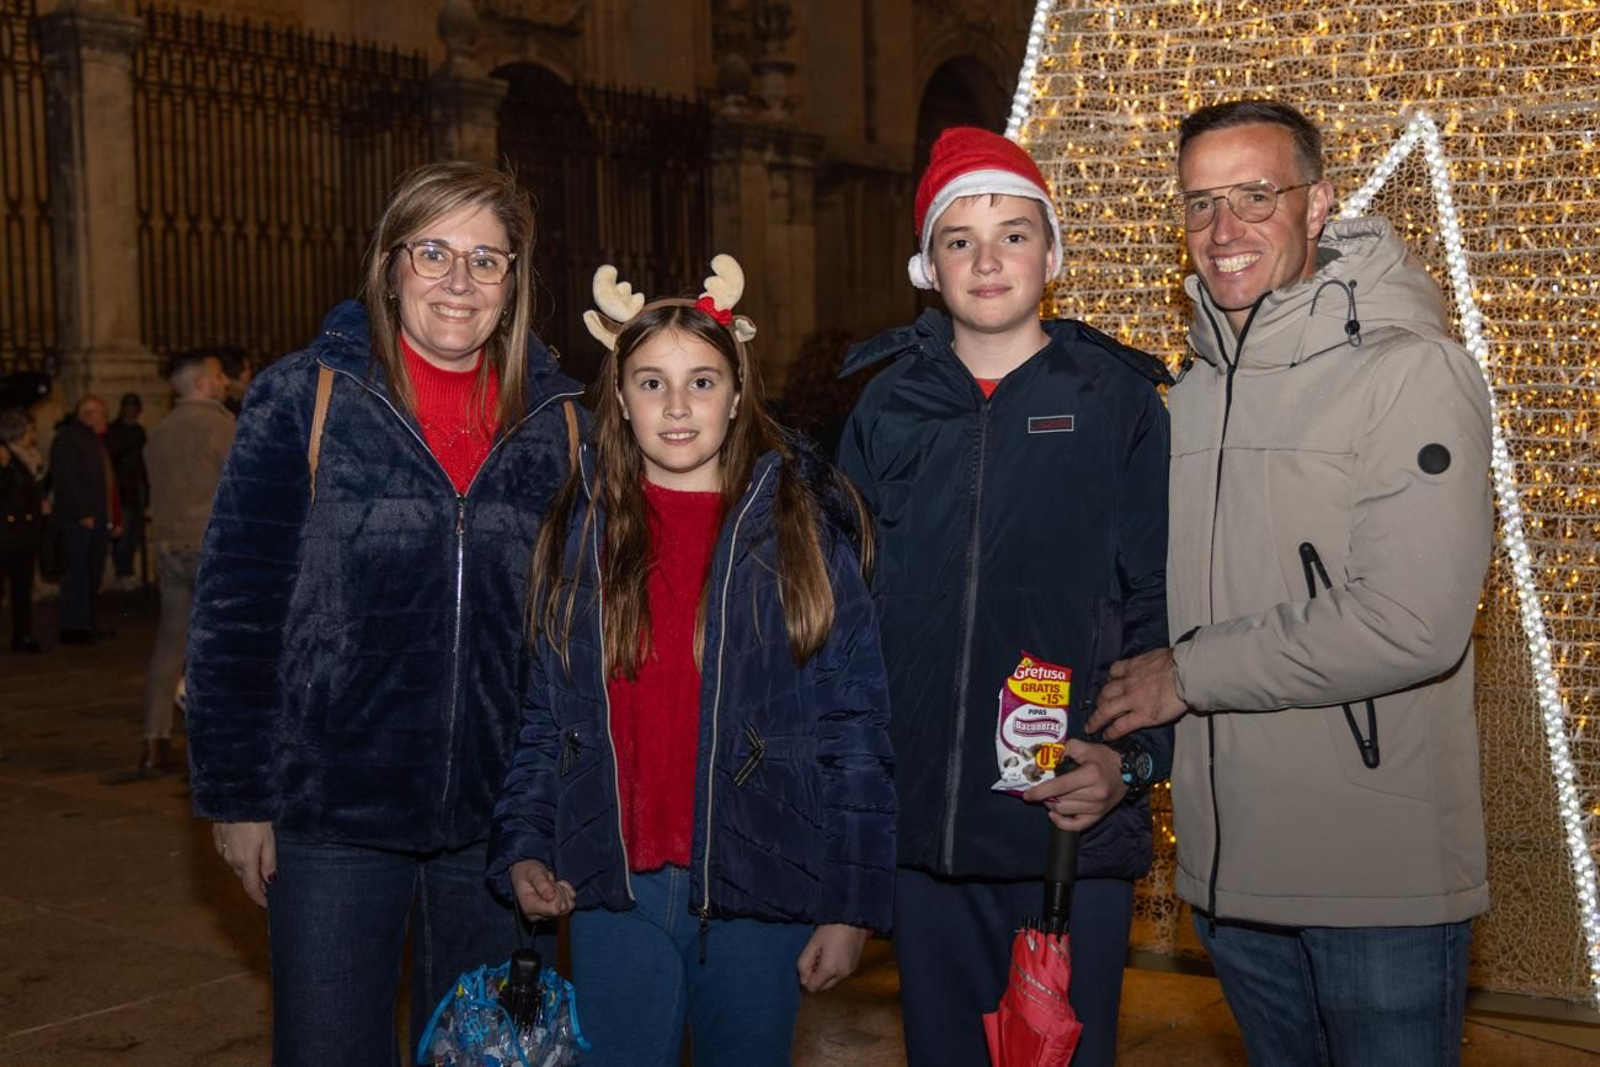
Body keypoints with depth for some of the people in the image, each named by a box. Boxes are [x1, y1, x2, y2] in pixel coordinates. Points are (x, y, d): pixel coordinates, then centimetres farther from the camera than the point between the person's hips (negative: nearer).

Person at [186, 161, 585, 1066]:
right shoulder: (305, 399, -3)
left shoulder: (557, 419, 4)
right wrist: (238, 793, -5)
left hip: (500, 818, 3)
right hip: (336, 812, -2)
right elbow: (236, 604, -3)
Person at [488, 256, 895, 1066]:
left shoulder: (805, 522, -2)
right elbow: (543, 713, 10)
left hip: (759, 886, -1)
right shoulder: (581, 529, 6)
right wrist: (523, 846, -2)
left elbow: (855, 725, -4)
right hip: (613, 887, 2)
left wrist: (852, 901, -6)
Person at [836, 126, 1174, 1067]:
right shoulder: (888, 408, 6)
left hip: (1073, 823, -2)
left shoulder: (1118, 401, 0)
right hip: (921, 829, 3)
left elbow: (1165, 605, -3)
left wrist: (1135, 757, -16)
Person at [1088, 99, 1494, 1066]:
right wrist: (1115, 748, 0)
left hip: (1383, 877, -6)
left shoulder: (1412, 371, -12)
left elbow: (1410, 624, -22)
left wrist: (1191, 673, -13)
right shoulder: (1192, 396, 11)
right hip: (1228, 872, 7)